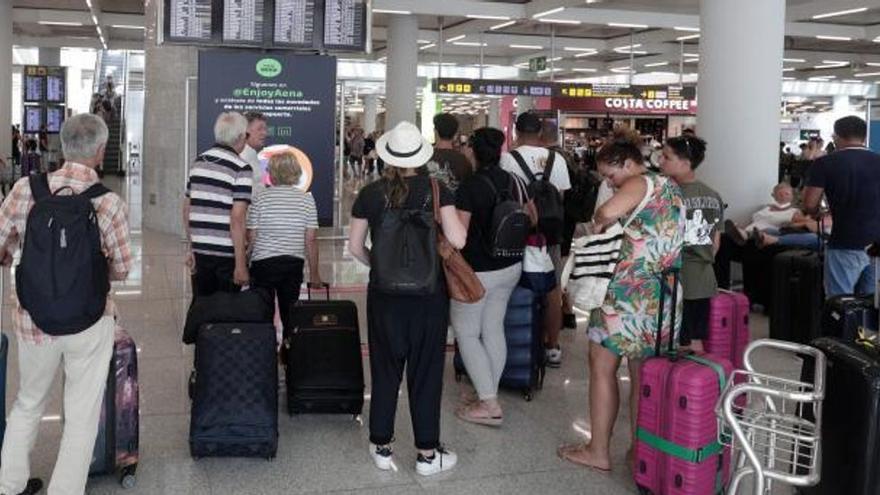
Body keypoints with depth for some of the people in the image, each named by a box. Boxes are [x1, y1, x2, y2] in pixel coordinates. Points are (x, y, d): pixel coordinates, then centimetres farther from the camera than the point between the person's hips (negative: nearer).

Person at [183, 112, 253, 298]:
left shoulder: (198, 162, 9)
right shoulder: (241, 169, -11)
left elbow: (186, 209, 14)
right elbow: (237, 219, -17)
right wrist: (241, 264, -16)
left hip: (200, 252, 6)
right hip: (227, 254, -6)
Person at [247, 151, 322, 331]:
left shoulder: (261, 198, -6)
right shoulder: (306, 199, -1)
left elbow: (251, 237, -5)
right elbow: (311, 239, -1)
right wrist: (314, 272, 6)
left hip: (264, 263, -2)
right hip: (294, 263, 2)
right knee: (290, 314, 10)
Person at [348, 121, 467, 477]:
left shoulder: (370, 194, -4)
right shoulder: (436, 190, -9)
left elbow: (355, 246, 2)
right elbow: (458, 240, -14)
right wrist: (450, 214, 5)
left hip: (385, 293, 1)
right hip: (429, 293, -1)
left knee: (385, 371, 14)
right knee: (426, 372, 8)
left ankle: (382, 447, 23)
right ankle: (427, 454, 15)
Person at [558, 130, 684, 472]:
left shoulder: (640, 183, -10)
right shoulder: (670, 187, 17)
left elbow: (609, 211, -31)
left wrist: (596, 224, -10)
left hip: (630, 293, -9)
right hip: (663, 295, 9)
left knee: (602, 367, 3)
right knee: (643, 373, 14)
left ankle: (598, 452, 10)